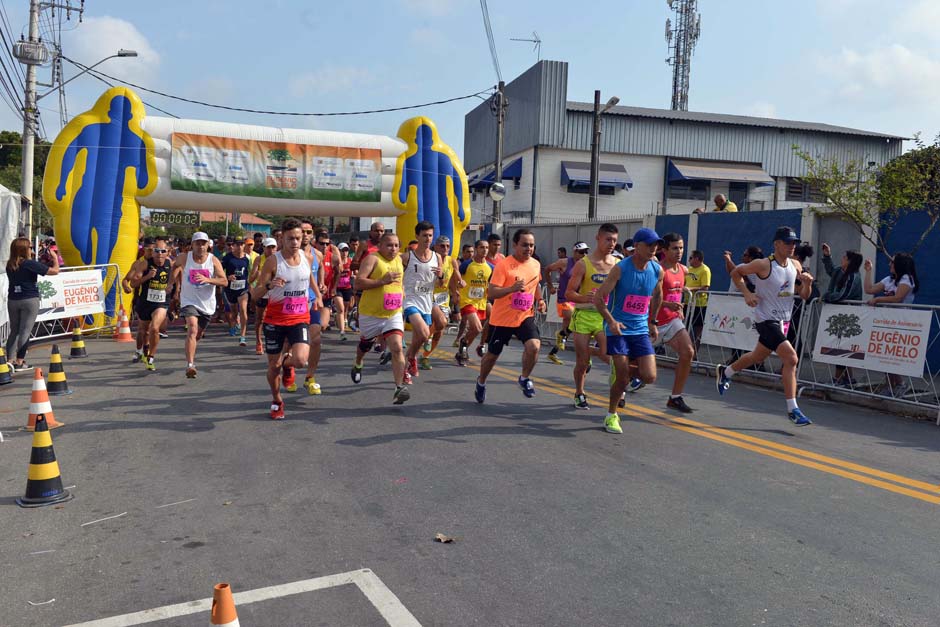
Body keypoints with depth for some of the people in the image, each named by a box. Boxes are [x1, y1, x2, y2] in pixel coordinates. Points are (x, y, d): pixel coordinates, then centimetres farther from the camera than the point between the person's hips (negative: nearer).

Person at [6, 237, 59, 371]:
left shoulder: (10, 265, 6)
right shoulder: (30, 264, -13)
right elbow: (55, 271, -11)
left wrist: (42, 262, 17)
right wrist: (55, 258, 6)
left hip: (12, 300, 6)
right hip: (30, 300, -6)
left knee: (14, 331, 13)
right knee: (25, 331, -2)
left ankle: (11, 360, 8)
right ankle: (19, 362, -2)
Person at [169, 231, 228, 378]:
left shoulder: (213, 260, -8)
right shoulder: (184, 258, -6)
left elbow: (224, 281, -16)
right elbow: (175, 265, 19)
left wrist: (207, 279, -30)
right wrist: (175, 279, 15)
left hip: (207, 304, 2)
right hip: (189, 301, -2)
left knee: (199, 333, 19)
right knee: (192, 329, -25)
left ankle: (191, 356, 51)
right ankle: (190, 365, -31)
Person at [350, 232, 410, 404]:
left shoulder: (398, 259, 7)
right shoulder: (372, 259, -14)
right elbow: (358, 283, -23)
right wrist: (382, 281, -29)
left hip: (393, 314, 3)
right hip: (371, 314, -3)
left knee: (397, 348, -15)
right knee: (365, 346, 21)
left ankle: (399, 387, -18)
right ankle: (357, 365, 54)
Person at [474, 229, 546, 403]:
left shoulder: (536, 264, 4)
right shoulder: (503, 265, -15)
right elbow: (491, 293, -20)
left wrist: (540, 301, 7)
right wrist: (512, 288, -35)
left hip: (526, 316, 3)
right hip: (502, 318, -3)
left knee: (534, 345, -22)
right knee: (492, 354, 12)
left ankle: (524, 378, 4)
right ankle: (481, 382, 40)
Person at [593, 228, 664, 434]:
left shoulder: (657, 271, 2)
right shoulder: (620, 268, -13)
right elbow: (598, 298, -13)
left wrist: (652, 322, 23)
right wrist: (611, 321, -24)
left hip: (641, 330, 4)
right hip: (618, 329, -4)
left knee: (649, 377, -8)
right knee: (622, 378, -5)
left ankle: (630, 370, 27)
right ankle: (611, 415, 19)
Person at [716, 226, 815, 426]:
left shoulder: (796, 265, 3)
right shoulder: (763, 265, -15)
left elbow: (804, 295, 10)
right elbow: (735, 273, -2)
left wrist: (807, 284, -12)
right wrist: (747, 293, -14)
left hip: (784, 320, 8)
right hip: (766, 319, -8)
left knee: (758, 357, 22)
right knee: (791, 358, -19)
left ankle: (725, 372, 47)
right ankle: (792, 409, -11)